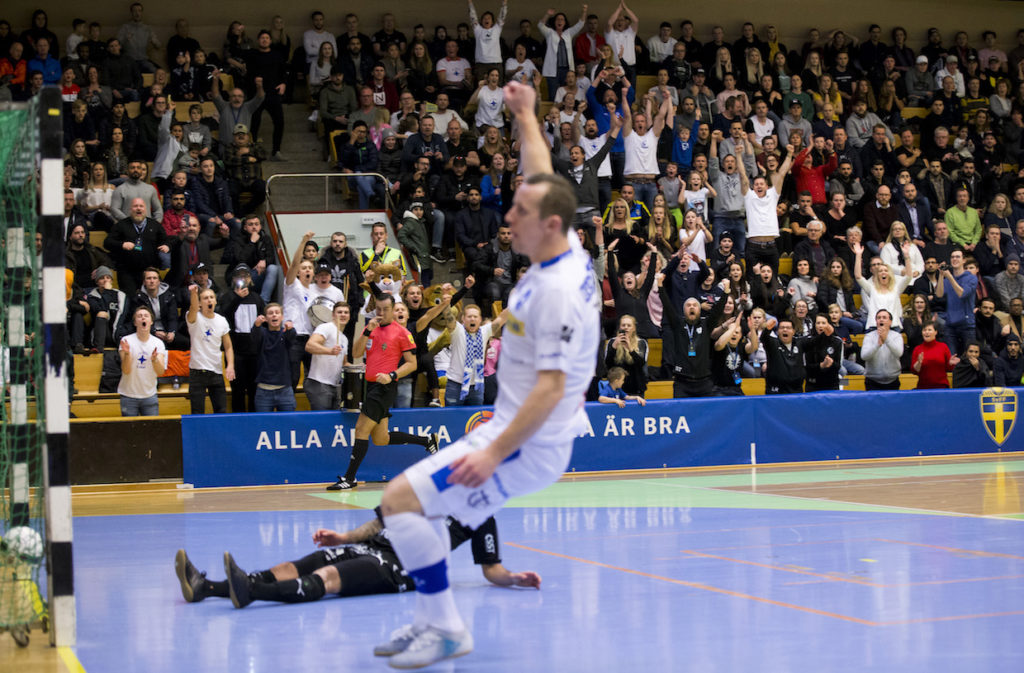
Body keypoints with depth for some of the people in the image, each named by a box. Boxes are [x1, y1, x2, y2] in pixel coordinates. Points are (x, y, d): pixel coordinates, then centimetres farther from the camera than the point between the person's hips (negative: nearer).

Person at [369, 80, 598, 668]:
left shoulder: (557, 291, -23)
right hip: (512, 430, 10)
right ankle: (436, 621, 21)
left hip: (530, 447, -10)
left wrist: (495, 453, -28)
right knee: (421, 497, 19)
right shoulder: (565, 250, 4)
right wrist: (526, 116, 28)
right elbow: (544, 181, 21)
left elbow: (551, 386, -26)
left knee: (402, 497, -16)